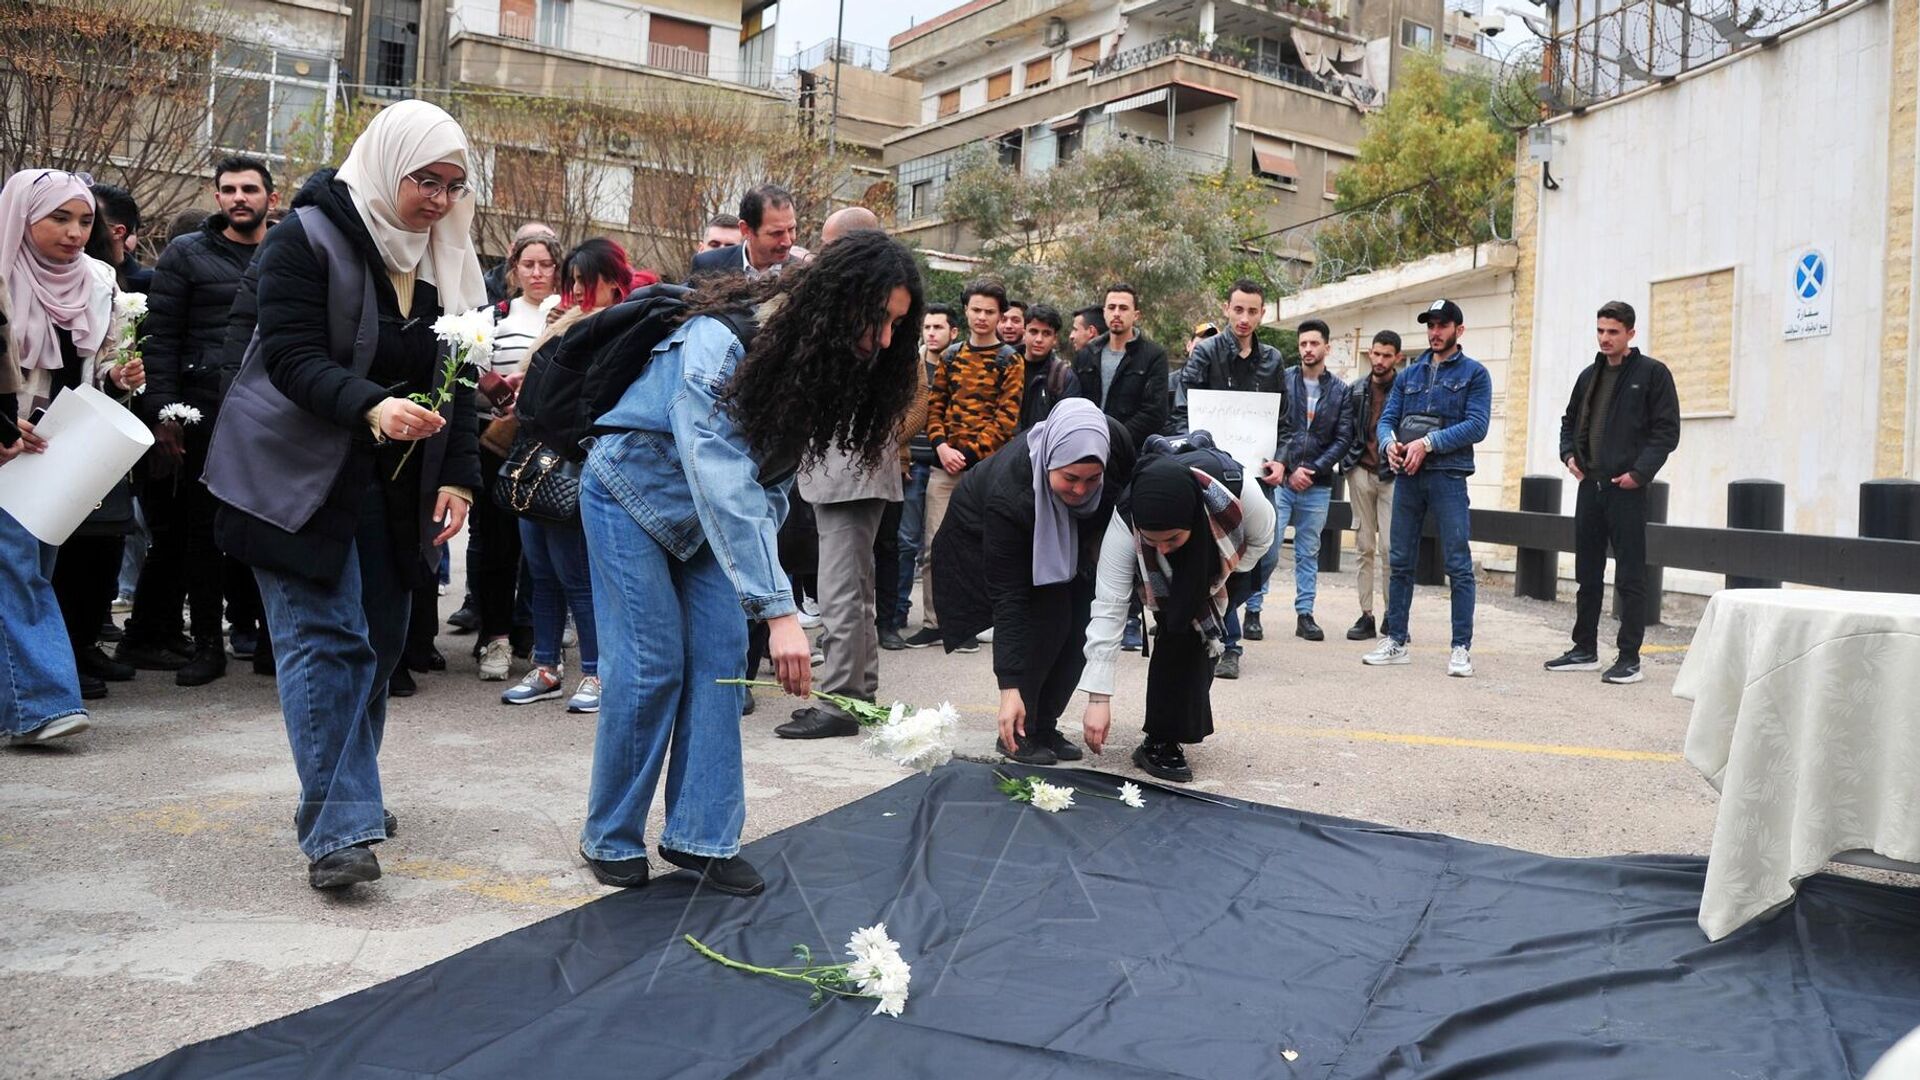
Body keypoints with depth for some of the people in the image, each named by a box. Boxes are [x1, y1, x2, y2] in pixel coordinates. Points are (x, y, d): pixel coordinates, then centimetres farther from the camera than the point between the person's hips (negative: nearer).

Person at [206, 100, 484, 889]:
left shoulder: (447, 260, 9)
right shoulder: (307, 238, -10)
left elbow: (457, 376, 10)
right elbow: (292, 357, -19)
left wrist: (457, 476, 0)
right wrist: (371, 406, -37)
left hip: (394, 481, 6)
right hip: (302, 474, -6)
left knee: (380, 640, 7)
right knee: (327, 638, -12)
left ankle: (348, 793, 22)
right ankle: (338, 830, -11)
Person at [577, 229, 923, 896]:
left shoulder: (826, 363, -9)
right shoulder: (720, 343, -34)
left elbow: (773, 477, -2)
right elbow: (725, 484, -41)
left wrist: (759, 563, -15)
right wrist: (778, 608, -45)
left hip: (707, 515, 7)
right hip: (632, 493, -6)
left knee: (722, 655, -3)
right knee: (651, 663, -9)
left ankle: (702, 836, 5)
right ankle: (611, 840, 8)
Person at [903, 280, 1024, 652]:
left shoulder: (1009, 360, 1)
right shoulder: (950, 356, 13)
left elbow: (1007, 418, -6)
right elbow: (935, 404, 11)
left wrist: (969, 454, -14)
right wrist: (942, 446, -6)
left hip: (985, 467, -3)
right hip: (945, 465, 4)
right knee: (934, 545, 2)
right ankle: (932, 622, 11)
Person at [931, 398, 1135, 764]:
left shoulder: (1117, 442, -34)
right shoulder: (1010, 495, -44)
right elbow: (1008, 598, -40)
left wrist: (1096, 543, -4)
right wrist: (1009, 688, -42)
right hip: (983, 538, -5)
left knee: (1079, 621, -6)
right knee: (1044, 616, -22)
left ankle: (1044, 726, 8)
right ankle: (1020, 732, -7)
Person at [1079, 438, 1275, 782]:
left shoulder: (1238, 489, -42)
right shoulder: (1125, 521, -40)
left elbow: (1263, 538, -18)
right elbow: (1108, 608, -38)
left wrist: (1221, 589, -16)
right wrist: (1098, 697, -40)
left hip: (1234, 555, 0)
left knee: (1198, 629, -15)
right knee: (1178, 628, -21)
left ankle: (1165, 740, -1)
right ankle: (1163, 738, -8)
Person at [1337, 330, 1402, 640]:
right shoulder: (1355, 390, 11)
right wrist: (1348, 462, 3)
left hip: (1392, 475, -4)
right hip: (1361, 472, 4)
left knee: (1390, 548, -8)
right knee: (1365, 547, 6)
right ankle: (1366, 616, 10)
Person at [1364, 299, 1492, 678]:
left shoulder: (1474, 373, 2)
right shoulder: (1409, 374, 17)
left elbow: (1476, 425, -10)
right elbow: (1387, 418, 11)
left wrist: (1427, 442, -18)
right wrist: (1389, 442, -12)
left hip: (1448, 476, -5)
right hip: (1407, 476, 5)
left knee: (1458, 565, -5)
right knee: (1400, 562, 8)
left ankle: (1462, 649, 0)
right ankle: (1395, 642, 16)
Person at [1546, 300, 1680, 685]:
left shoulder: (1652, 373, -3)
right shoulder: (1590, 375, 15)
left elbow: (1667, 430, -7)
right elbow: (1570, 421, 25)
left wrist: (1640, 471, -16)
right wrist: (1569, 454, 7)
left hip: (1626, 489, -6)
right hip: (1589, 485, 6)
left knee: (1630, 578, -3)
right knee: (1587, 574, 12)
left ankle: (1629, 657, 2)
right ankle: (1585, 650, 21)